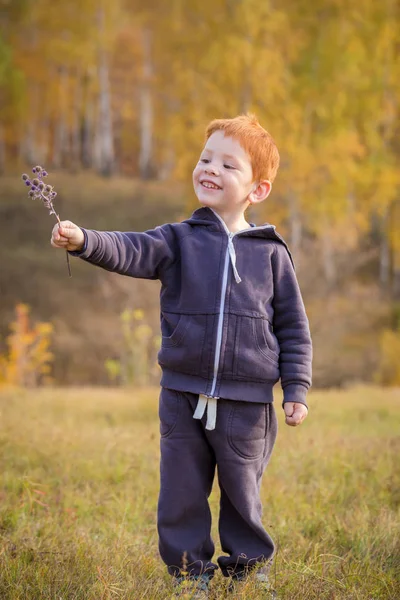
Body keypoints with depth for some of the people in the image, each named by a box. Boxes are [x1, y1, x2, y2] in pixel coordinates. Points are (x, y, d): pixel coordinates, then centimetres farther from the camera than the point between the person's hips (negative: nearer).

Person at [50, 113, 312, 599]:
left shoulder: (270, 253, 2)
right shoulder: (178, 241, 2)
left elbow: (293, 326, 6)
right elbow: (131, 251, -17)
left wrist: (296, 390, 2)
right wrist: (84, 241, -36)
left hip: (247, 402, -1)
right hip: (183, 396, 1)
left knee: (241, 491, 10)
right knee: (182, 491, 8)